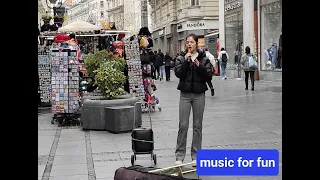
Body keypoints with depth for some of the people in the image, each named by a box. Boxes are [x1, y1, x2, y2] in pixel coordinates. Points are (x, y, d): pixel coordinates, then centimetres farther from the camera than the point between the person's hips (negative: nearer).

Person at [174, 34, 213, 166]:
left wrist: (199, 66, -13)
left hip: (199, 94, 1)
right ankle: (179, 156, 4)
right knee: (183, 125, -3)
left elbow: (209, 76, -2)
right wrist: (186, 61, -16)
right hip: (185, 94, 0)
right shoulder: (181, 58, 5)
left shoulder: (204, 59, 5)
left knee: (197, 125, 6)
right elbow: (178, 73, -9)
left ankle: (196, 155, 15)